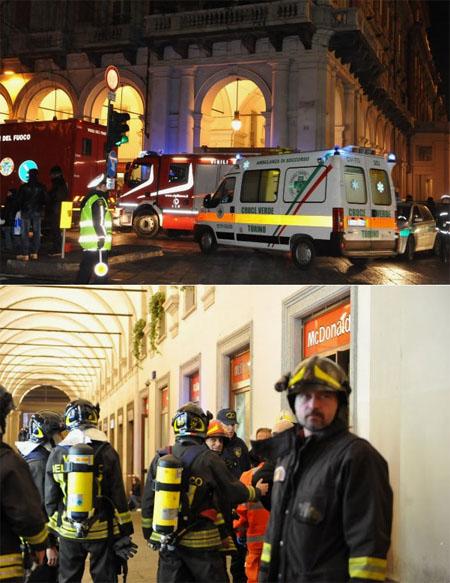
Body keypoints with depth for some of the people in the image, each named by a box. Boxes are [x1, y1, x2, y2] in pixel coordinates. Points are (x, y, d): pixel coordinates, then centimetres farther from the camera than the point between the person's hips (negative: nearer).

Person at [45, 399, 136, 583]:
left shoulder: (56, 454, 1)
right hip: (102, 531, -2)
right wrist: (124, 534, -2)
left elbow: (50, 499, 5)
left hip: (69, 532, 2)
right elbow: (118, 497, -8)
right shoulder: (106, 452, -6)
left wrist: (53, 530, 16)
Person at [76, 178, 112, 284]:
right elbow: (98, 221, -20)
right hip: (98, 243, -10)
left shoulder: (88, 198, 19)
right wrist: (102, 237, -20)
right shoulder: (99, 200, -12)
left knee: (85, 269, 13)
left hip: (87, 243, 10)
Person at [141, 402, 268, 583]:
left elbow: (148, 499, 7)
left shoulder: (160, 458, 2)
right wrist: (257, 491, 18)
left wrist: (148, 532, 19)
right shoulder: (209, 459, -11)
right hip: (200, 542, -4)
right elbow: (233, 491, -2)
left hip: (167, 541, 4)